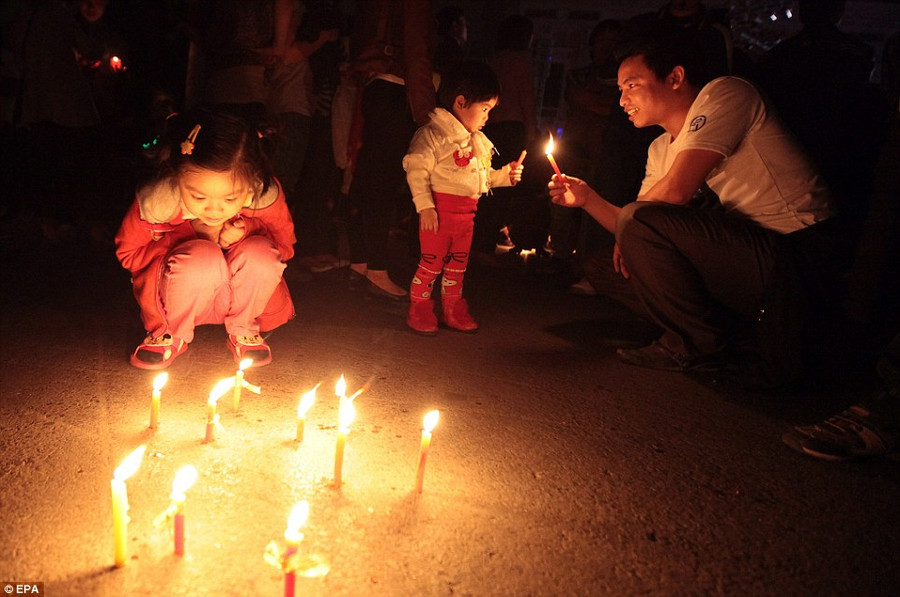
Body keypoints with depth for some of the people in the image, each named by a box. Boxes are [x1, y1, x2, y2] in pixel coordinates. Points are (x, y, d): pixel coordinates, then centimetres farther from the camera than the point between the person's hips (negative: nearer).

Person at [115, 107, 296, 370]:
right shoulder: (157, 201, -26)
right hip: (180, 297, -1)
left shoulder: (266, 197, -24)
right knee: (200, 258, -35)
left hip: (242, 297, 2)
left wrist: (248, 230, -28)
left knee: (259, 253, -30)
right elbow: (128, 253, -8)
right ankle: (171, 334, -5)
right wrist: (193, 237, -23)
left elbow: (284, 246, -5)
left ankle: (243, 331, -1)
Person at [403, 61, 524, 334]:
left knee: (458, 264, 15)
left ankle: (453, 309, 27)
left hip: (467, 211, 8)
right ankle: (419, 309, 11)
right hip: (440, 208, -8)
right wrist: (424, 206, -21)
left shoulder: (478, 141, 17)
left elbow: (484, 176, 26)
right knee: (431, 261, -2)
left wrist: (505, 175, 9)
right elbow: (416, 168, -16)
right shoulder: (434, 134, -11)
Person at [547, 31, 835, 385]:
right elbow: (628, 232, 14)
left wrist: (627, 223, -5)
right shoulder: (661, 149, 14)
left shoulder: (724, 94, -9)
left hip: (799, 254, -9)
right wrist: (587, 197, 2)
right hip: (752, 249, 9)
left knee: (643, 221, -20)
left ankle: (698, 344, -4)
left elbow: (676, 191, -20)